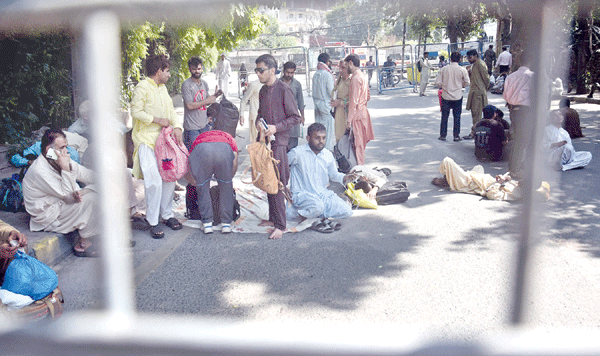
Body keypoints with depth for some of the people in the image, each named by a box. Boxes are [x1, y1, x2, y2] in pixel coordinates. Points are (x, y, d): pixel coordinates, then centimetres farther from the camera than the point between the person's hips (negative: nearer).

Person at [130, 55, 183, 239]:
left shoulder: (163, 88, 16)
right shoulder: (142, 87, -10)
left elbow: (171, 110, 15)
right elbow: (136, 112, -16)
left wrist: (177, 127, -3)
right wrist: (158, 120, -13)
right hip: (147, 141, -8)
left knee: (170, 177, 7)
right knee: (154, 181, -12)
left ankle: (167, 215, 22)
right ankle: (153, 222, -1)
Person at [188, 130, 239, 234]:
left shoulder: (200, 137, 45)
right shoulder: (228, 137, 42)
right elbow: (234, 163, 27)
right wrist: (228, 178, 42)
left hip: (200, 150, 1)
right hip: (224, 150, 0)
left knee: (202, 188, 21)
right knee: (226, 187, 21)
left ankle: (207, 223, 25)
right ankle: (226, 223, 26)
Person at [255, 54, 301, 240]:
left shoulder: (283, 89, -9)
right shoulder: (263, 91, 15)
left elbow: (295, 117, -9)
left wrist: (276, 127, -19)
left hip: (278, 142, -8)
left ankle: (280, 226, -3)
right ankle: (272, 218, 23)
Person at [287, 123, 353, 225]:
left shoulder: (328, 155, 4)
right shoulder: (298, 153, -11)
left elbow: (334, 175, 17)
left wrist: (346, 177, -4)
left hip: (323, 193, 6)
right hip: (302, 194, -5)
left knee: (347, 212, -12)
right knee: (318, 206, -39)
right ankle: (297, 212, -8)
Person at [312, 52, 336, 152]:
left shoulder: (315, 75, 5)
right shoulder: (328, 75, -16)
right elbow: (331, 91, -14)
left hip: (317, 105, 7)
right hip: (327, 105, -7)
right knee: (329, 130, 1)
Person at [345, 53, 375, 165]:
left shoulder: (355, 78, -17)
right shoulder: (362, 76, 14)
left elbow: (354, 101, -21)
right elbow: (368, 96, 20)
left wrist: (349, 120, -19)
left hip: (357, 114, -10)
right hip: (363, 111, 10)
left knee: (358, 144, -4)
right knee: (359, 143, 16)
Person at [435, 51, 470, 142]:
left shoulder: (444, 69, -6)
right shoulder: (462, 70, -7)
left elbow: (438, 83, -5)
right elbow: (467, 83, 0)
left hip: (446, 97, 0)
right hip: (458, 97, 0)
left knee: (444, 116, 10)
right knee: (457, 116, 10)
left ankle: (443, 135, 15)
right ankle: (456, 135, 14)